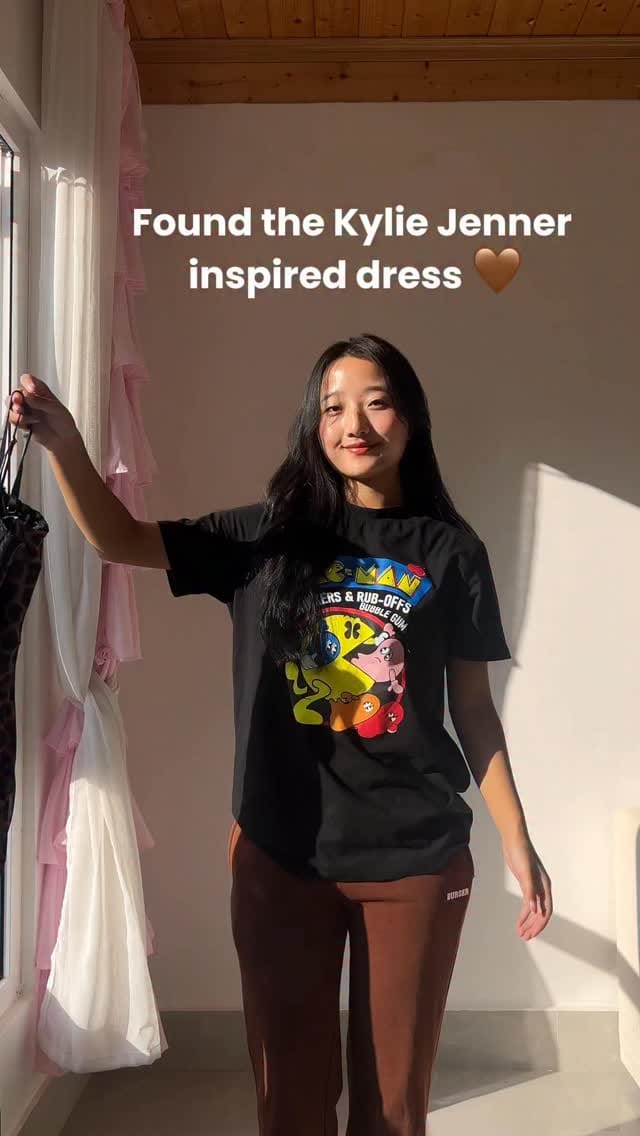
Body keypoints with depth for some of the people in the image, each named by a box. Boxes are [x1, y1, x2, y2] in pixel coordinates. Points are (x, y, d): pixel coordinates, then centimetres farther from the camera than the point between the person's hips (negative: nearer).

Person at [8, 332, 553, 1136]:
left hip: (417, 858, 0)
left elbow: (474, 708, 4)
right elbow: (121, 540, -3)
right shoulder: (267, 535, 1)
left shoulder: (450, 550, 0)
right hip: (279, 854, 1)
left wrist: (517, 839, 2)